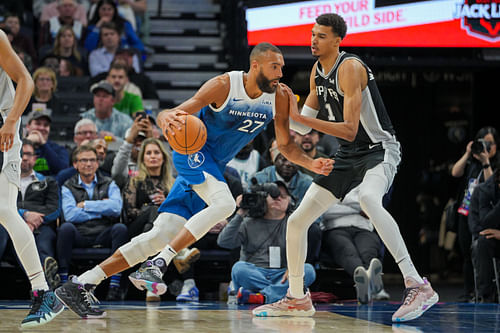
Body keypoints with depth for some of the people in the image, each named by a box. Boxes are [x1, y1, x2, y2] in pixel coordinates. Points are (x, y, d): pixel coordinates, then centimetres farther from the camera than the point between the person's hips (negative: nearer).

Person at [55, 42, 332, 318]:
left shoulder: (279, 98, -5)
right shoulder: (224, 86, -20)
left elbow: (286, 144, 7)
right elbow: (178, 114, -22)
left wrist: (310, 164, -11)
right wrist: (167, 119, -47)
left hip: (215, 167, 6)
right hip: (193, 149, -6)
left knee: (161, 236, -4)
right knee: (224, 203, -33)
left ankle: (81, 285, -1)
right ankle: (158, 264, -28)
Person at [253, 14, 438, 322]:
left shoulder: (350, 68, -20)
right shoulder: (317, 71, 8)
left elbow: (350, 130, -26)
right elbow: (306, 121, 19)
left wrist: (301, 117, -28)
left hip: (379, 149, -9)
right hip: (348, 157, 9)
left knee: (368, 199, -41)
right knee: (296, 222, 6)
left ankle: (418, 286, -42)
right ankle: (297, 299, 25)